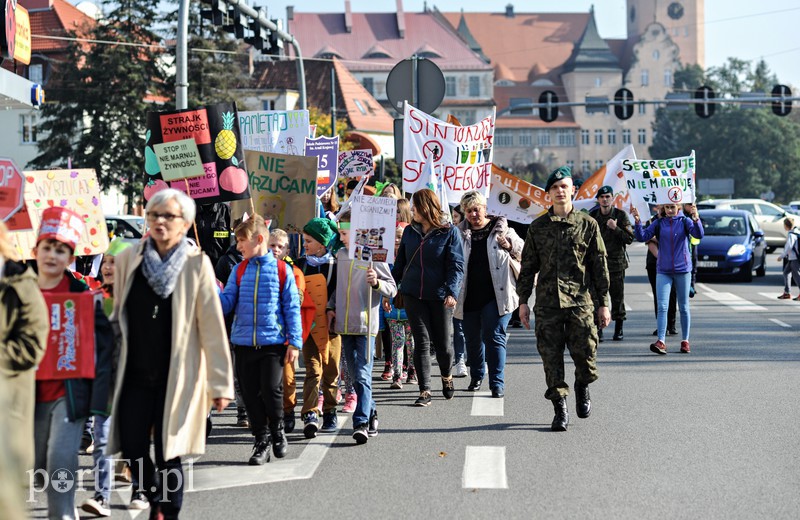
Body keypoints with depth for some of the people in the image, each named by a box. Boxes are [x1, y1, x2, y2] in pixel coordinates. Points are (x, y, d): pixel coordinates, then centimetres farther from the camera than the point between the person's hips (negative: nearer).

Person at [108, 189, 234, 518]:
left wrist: (221, 383, -10)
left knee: (168, 454, -1)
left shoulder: (196, 263, -7)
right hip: (136, 374, 3)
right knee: (133, 449, 3)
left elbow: (213, 327, -8)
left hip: (177, 376, -3)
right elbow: (117, 316, 11)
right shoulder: (128, 260, 2)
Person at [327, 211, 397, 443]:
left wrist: (377, 283, -26)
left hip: (366, 325, -6)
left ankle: (361, 422, -14)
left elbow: (392, 289, -8)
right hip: (345, 324, 6)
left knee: (363, 375, -11)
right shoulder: (341, 254, 11)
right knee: (356, 376, 12)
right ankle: (370, 413, 26)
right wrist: (331, 307, 9)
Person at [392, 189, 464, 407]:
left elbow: (456, 265, -8)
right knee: (421, 342, -2)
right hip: (413, 295, 3)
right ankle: (425, 391, 0)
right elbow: (400, 264, 15)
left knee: (442, 343, 6)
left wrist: (452, 291, -20)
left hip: (439, 296, -3)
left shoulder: (449, 232, -4)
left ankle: (446, 376, 36)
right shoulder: (409, 232, 9)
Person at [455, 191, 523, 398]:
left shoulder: (502, 230, 2)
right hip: (469, 296, 3)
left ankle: (497, 383, -7)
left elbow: (524, 254, 10)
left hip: (496, 295, -3)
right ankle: (476, 377, 32)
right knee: (472, 339, 14)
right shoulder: (460, 233, 7)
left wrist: (511, 246, -9)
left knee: (494, 337, -9)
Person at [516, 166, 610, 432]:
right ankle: (560, 409, 8)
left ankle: (582, 387, 28)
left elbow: (599, 265, 6)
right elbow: (528, 266, 12)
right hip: (547, 302, 1)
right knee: (551, 355, 0)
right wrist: (523, 301, 6)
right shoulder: (538, 227, 9)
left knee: (585, 351, -4)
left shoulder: (587, 224, 5)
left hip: (579, 300, -1)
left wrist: (603, 303, 3)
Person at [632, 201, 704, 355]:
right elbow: (642, 237, -5)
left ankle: (685, 341, 18)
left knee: (683, 307, 8)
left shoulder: (684, 221, -1)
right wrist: (637, 222, -20)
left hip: (682, 269, -1)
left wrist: (696, 219, -34)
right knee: (662, 307, -9)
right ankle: (661, 342, -15)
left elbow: (698, 234, -17)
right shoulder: (659, 223, 3)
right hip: (663, 271, 1)